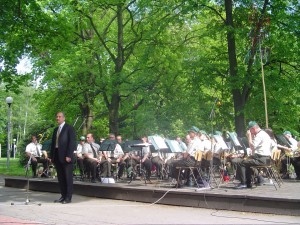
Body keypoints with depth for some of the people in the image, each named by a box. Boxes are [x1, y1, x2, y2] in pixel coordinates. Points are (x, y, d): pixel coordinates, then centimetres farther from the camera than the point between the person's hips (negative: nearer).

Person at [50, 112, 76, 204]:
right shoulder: (56, 130, 18)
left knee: (68, 177, -2)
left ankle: (68, 197, 2)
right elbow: (53, 143, 18)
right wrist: (52, 156, 9)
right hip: (57, 156, 7)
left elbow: (72, 142, -9)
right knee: (60, 178, 10)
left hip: (66, 157, -7)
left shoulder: (69, 128, -3)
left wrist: (69, 155, -16)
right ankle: (63, 196, 17)